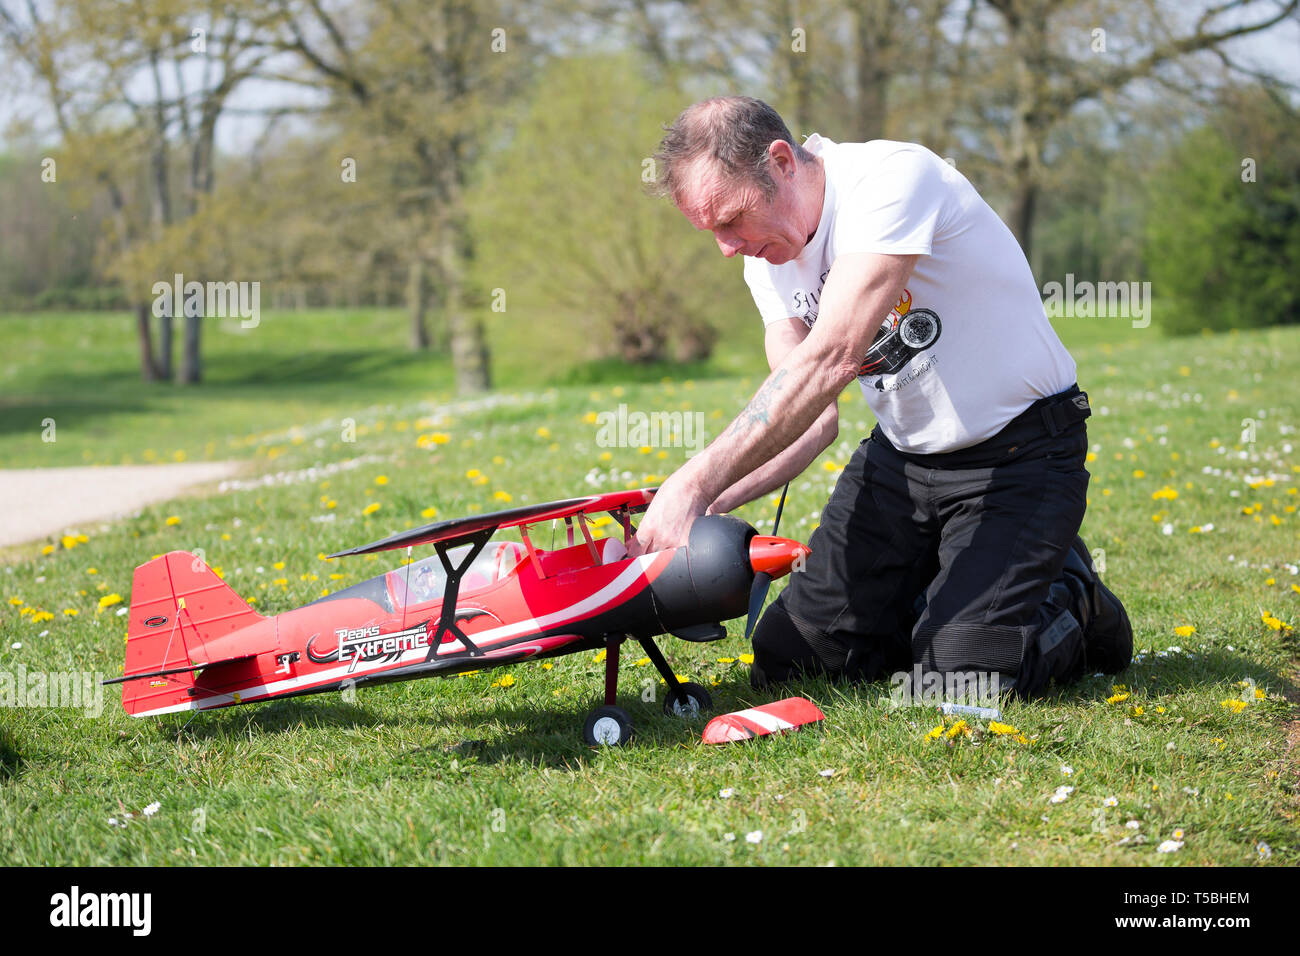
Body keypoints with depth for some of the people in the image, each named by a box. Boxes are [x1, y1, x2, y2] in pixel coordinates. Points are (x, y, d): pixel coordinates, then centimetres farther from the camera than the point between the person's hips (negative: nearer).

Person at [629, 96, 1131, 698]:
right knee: (787, 660, 1)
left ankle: (1071, 601, 10)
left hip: (1018, 451, -7)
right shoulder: (768, 258, -1)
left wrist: (698, 482, -39)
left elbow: (832, 358, -37)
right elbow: (814, 419, -5)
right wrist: (710, 504, -24)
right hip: (901, 456, 7)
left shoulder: (894, 176, -27)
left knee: (961, 677, -21)